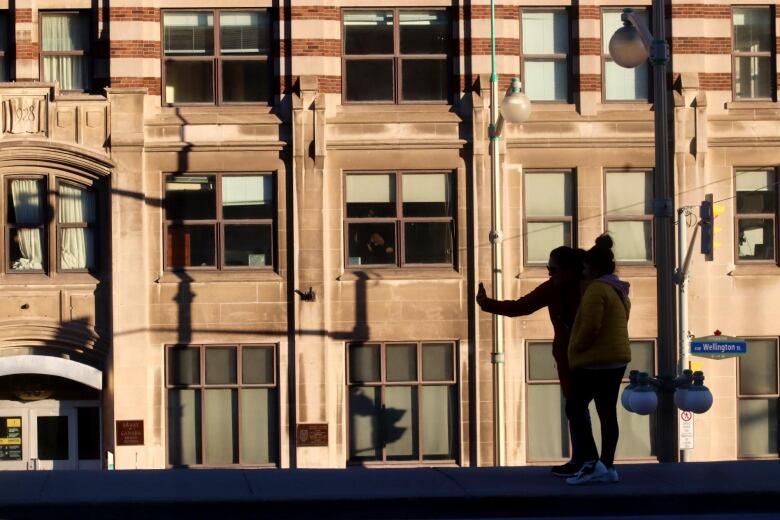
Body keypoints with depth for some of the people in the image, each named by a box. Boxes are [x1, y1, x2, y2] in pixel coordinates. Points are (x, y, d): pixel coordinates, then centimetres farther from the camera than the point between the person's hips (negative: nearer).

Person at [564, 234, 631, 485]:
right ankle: (607, 467, 9)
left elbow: (590, 327, -21)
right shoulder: (620, 291, 15)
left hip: (596, 360, -9)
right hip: (617, 359, 9)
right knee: (608, 412, 9)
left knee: (574, 408, -4)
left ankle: (592, 464, -13)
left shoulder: (596, 289, -16)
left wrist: (574, 350, -7)